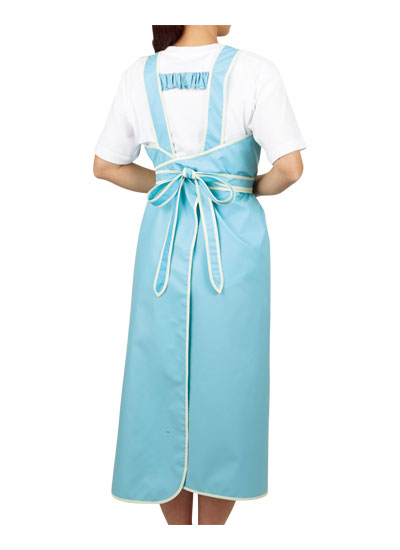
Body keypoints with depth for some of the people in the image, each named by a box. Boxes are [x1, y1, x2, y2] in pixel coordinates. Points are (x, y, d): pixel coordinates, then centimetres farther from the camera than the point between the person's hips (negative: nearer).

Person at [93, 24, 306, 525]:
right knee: (225, 380, 10)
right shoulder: (252, 71, -9)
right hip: (234, 239, -3)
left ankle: (177, 528, 29)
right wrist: (256, 187, 4)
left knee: (164, 375, 14)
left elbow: (105, 166, 9)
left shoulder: (139, 75, 3)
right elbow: (290, 168, -15)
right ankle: (211, 527, 25)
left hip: (164, 237, 3)